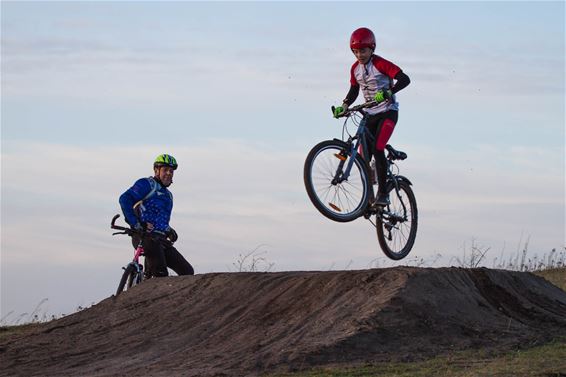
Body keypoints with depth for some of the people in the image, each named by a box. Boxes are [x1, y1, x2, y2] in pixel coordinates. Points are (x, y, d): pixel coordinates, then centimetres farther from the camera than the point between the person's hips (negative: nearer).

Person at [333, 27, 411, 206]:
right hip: (370, 114, 6)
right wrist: (344, 106, -1)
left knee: (377, 149, -23)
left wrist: (388, 92, -40)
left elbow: (404, 79, -25)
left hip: (388, 112, -6)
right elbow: (354, 90, 17)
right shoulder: (355, 68, 5)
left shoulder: (380, 64, -15)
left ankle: (383, 193, -17)